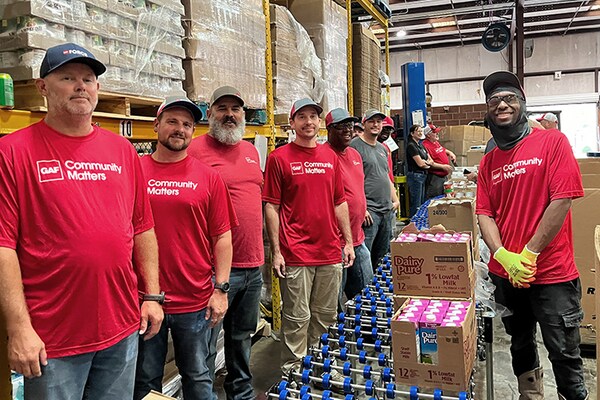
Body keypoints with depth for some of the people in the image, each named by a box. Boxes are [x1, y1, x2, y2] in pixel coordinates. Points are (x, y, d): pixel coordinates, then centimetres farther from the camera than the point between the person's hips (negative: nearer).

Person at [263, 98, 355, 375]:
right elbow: (271, 207, -6)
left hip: (330, 252, 5)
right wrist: (276, 251, -9)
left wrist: (348, 242, 12)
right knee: (297, 319, 4)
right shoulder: (279, 157, -4)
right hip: (295, 256, -5)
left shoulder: (330, 156, 10)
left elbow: (339, 203, 15)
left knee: (326, 316, 16)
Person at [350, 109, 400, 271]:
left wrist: (395, 200, 15)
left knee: (382, 253, 16)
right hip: (368, 211, -8)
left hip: (387, 210, 9)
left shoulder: (382, 148, 18)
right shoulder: (355, 146, -8)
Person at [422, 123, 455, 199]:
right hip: (435, 177, -10)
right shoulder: (426, 146, -19)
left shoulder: (436, 142, 13)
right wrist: (443, 166, -23)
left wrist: (450, 153, 13)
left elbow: (443, 150, 33)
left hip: (444, 175, 10)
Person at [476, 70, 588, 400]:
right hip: (505, 274, 5)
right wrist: (503, 256, -15)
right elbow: (484, 213, 2)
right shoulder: (489, 161, 7)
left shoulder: (552, 141, -7)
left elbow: (562, 200, -14)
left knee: (564, 353, 5)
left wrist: (529, 254, -15)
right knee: (520, 345, 20)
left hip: (552, 273, -5)